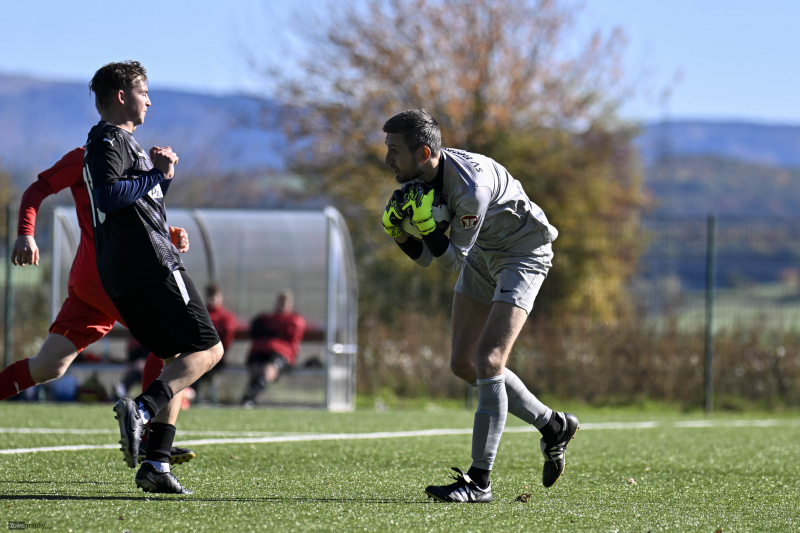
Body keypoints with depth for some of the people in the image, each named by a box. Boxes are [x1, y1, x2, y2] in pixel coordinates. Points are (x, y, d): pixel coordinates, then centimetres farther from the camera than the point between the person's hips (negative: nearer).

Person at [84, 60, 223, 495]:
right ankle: (142, 409, -28)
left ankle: (156, 465, 0)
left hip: (121, 276, 10)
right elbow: (108, 195, -23)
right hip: (149, 264, -10)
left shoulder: (121, 141, 26)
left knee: (177, 359, 10)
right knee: (208, 348, -9)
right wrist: (156, 173, -14)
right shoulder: (108, 140, -6)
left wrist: (162, 175, 15)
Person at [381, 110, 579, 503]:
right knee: (463, 364, 8)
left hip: (523, 255, -9)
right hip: (483, 255, 9)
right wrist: (398, 231, -21)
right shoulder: (416, 180, -11)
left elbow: (453, 260, -25)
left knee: (488, 362, -18)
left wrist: (426, 221, -38)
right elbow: (426, 258, -3)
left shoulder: (471, 187, -35)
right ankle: (553, 427, 25)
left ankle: (479, 482, -14)